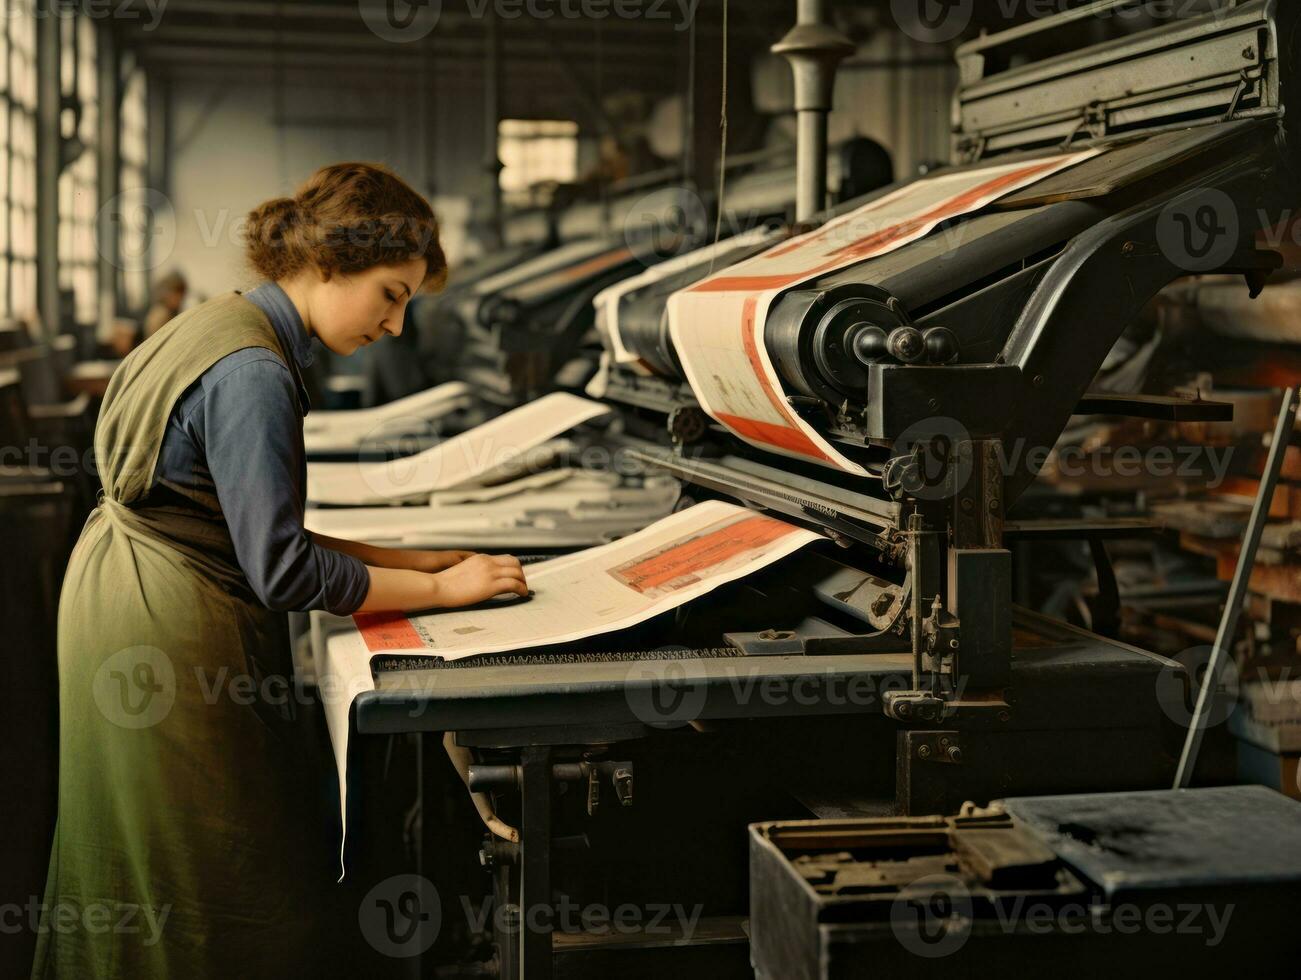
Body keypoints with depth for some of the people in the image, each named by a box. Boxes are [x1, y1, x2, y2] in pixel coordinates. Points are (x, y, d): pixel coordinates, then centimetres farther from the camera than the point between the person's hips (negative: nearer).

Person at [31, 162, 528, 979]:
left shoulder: (230, 331, 10)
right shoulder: (252, 373, -21)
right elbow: (281, 570, -24)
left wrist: (400, 559, 7)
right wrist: (439, 589, -14)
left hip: (139, 605, 10)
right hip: (170, 637, -10)